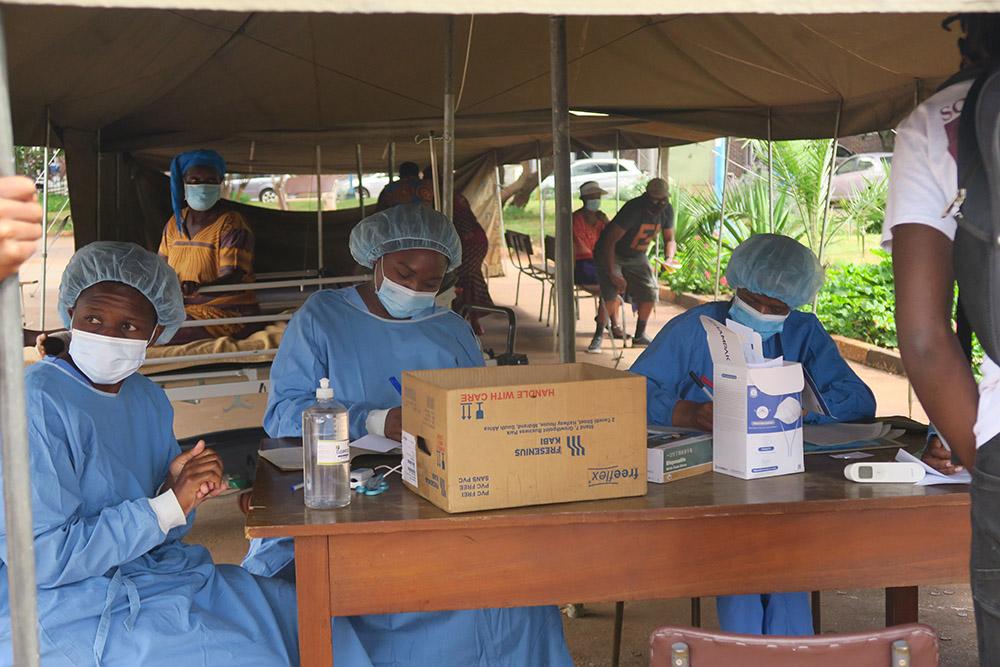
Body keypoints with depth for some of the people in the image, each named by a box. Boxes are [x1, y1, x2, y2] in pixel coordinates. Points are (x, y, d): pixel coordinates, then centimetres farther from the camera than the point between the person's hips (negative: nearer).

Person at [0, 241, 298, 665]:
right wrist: (168, 505, -21)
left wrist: (186, 491, -10)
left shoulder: (148, 399, 7)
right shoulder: (38, 403, -18)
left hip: (159, 574, 8)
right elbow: (40, 558, -22)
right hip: (76, 611, -8)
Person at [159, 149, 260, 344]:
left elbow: (232, 278, -19)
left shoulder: (231, 224, -8)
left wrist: (197, 287, -38)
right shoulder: (174, 224, 13)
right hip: (183, 309, 7)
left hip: (227, 313, -7)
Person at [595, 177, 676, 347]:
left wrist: (669, 259, -20)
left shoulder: (667, 211, -11)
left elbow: (669, 240, 3)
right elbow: (610, 240, -29)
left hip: (637, 256, 6)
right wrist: (612, 273, -31)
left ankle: (640, 335, 10)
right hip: (611, 254, -6)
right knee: (611, 293, -24)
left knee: (650, 292, -6)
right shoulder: (633, 209, -31)